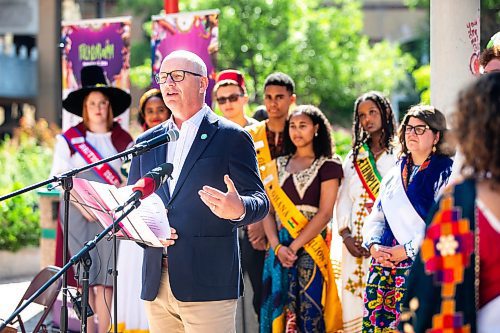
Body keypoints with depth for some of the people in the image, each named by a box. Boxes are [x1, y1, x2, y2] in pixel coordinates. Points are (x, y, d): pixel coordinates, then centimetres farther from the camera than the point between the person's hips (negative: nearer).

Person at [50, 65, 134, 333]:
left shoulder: (123, 140, 9)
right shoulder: (68, 139, 6)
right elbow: (60, 177, 1)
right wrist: (83, 205, -11)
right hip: (78, 213, 0)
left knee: (106, 277, -5)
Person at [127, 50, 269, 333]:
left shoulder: (231, 137, 2)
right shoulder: (147, 142, 18)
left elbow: (259, 201, -2)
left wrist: (238, 209, -26)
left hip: (208, 285, -5)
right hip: (156, 284, 5)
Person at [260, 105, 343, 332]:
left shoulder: (327, 166, 1)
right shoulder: (279, 165, 14)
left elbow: (325, 213, -8)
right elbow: (267, 210, 7)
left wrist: (294, 246, -14)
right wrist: (277, 246, -8)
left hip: (310, 246, -4)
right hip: (279, 248, 4)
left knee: (308, 312, -5)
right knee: (275, 310, 3)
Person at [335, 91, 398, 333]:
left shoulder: (399, 154, 2)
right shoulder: (354, 157, 18)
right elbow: (343, 199, 14)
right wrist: (346, 235, -1)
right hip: (357, 243, 4)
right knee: (355, 302, 0)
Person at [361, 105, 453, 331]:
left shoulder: (445, 172, -2)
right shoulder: (394, 174, 20)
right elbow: (377, 216, 18)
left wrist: (408, 250, -16)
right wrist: (373, 245, -2)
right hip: (383, 263, 6)